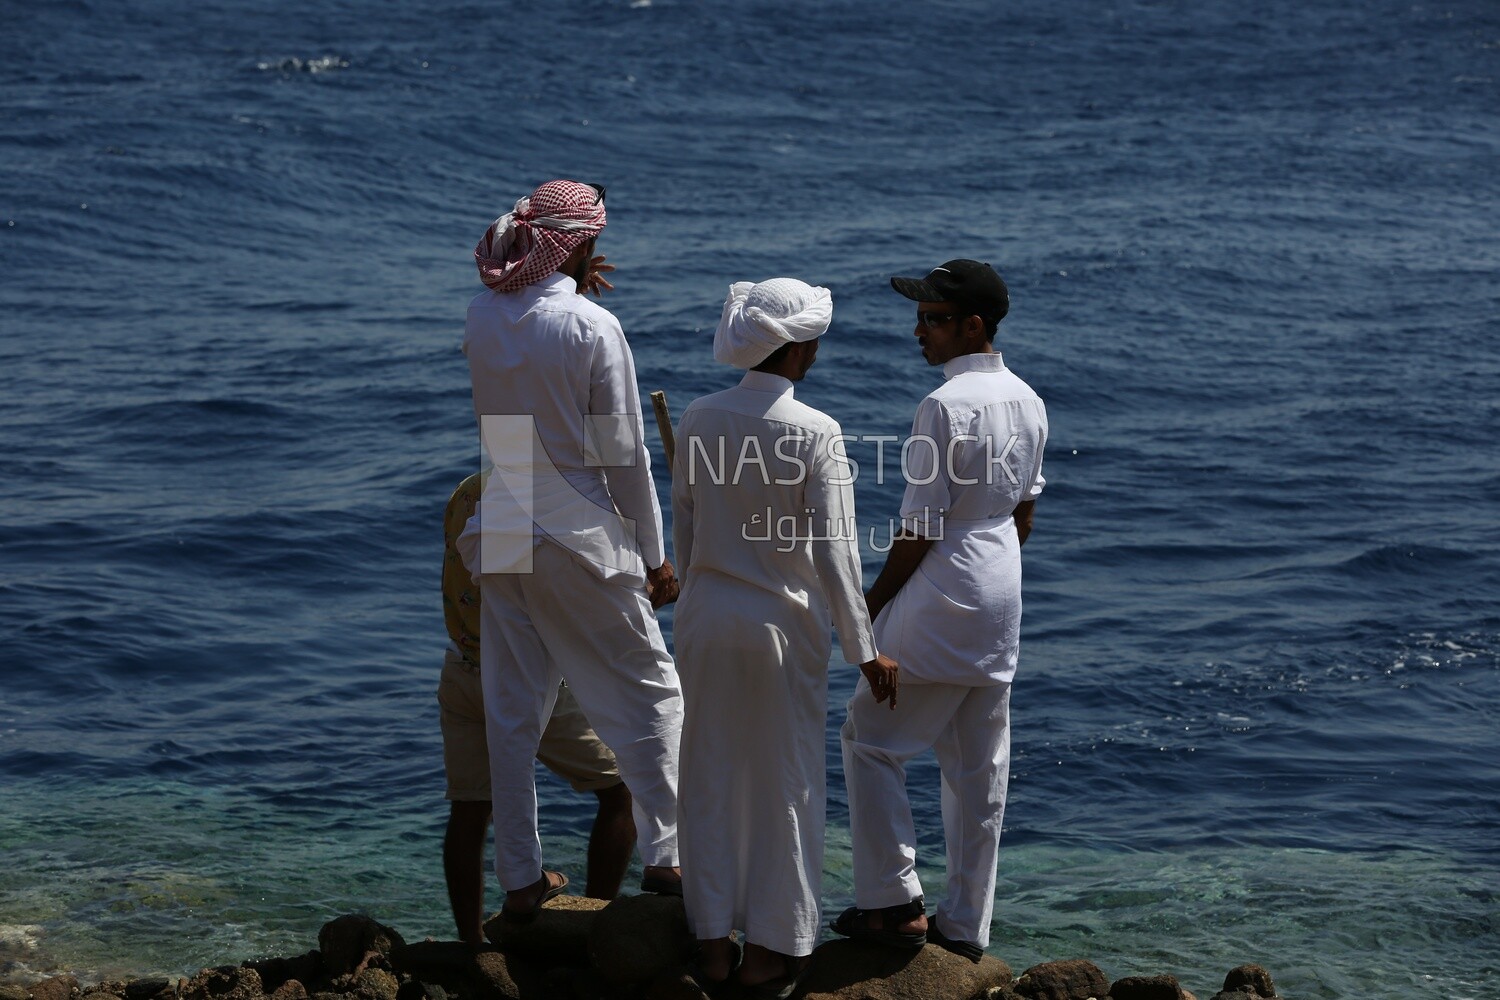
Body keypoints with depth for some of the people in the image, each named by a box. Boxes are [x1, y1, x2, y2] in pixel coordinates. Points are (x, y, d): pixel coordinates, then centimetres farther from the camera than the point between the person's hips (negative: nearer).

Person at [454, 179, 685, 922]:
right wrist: (654, 555, -1)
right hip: (580, 537, -5)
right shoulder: (594, 328, -13)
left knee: (511, 713, 10)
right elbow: (623, 455, -11)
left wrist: (566, 286, 14)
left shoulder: (481, 317, 2)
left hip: (500, 538, 5)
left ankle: (521, 879, 15)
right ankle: (664, 855, 12)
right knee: (649, 693, 10)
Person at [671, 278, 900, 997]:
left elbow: (682, 530, 6)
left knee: (710, 777, 13)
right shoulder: (815, 433, -16)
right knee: (784, 783, 9)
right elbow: (834, 552, -13)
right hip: (784, 622, -4)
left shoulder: (699, 420, -2)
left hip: (704, 615, 4)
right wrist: (864, 649, -4)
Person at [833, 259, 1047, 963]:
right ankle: (964, 925, 19)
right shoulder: (1026, 402, 6)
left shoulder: (945, 406, -20)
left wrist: (873, 602, -6)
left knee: (870, 742, 5)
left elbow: (920, 529, -18)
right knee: (980, 766, 12)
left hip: (941, 599, -8)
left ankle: (893, 900, 3)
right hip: (1003, 593, 8)